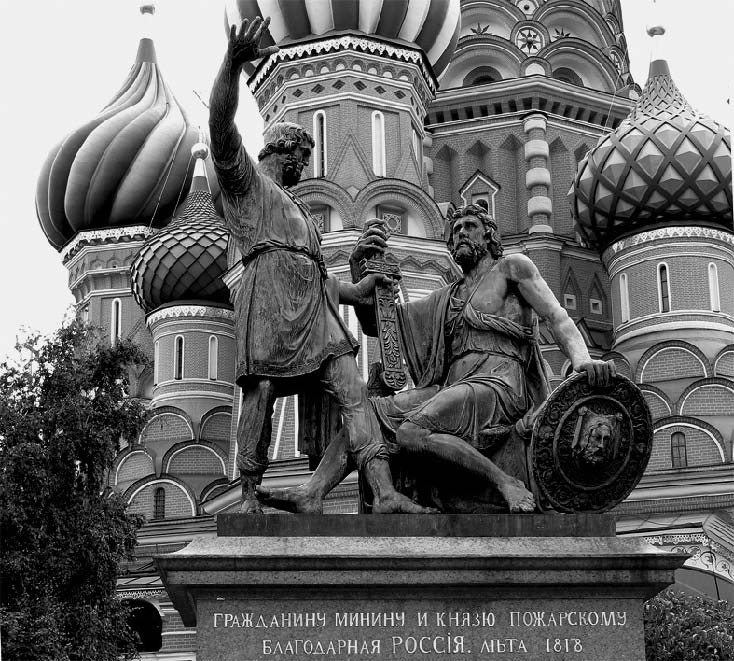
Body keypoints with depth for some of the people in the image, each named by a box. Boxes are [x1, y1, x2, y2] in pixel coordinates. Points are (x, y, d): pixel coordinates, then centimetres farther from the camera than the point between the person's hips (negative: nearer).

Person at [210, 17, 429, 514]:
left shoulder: (297, 208, 40)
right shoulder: (246, 179, 16)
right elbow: (222, 125, -4)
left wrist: (352, 292, 32)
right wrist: (233, 66, -20)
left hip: (314, 304, 7)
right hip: (269, 294, -7)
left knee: (353, 389, -10)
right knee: (261, 393, -12)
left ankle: (385, 493, -21)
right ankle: (250, 497, -6)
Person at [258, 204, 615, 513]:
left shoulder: (512, 267, 12)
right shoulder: (445, 299, 28)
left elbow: (558, 318, 0)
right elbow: (375, 324, 24)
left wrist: (582, 359, -22)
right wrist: (359, 266, 9)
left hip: (496, 383, -7)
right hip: (450, 386, 7)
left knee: (411, 434, -31)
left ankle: (506, 483, -25)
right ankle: (311, 492, -21)